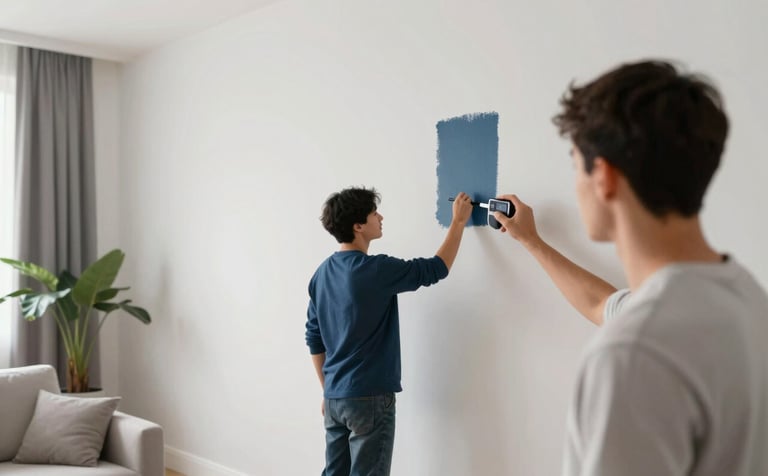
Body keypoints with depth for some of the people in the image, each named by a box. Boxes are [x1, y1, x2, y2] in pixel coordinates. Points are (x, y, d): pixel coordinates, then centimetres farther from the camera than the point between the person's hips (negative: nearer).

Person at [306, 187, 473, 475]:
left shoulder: (322, 273, 6)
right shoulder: (376, 270, -17)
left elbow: (314, 339, 12)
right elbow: (435, 269, -6)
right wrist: (458, 222, 5)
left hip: (335, 397, 7)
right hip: (369, 397, -7)